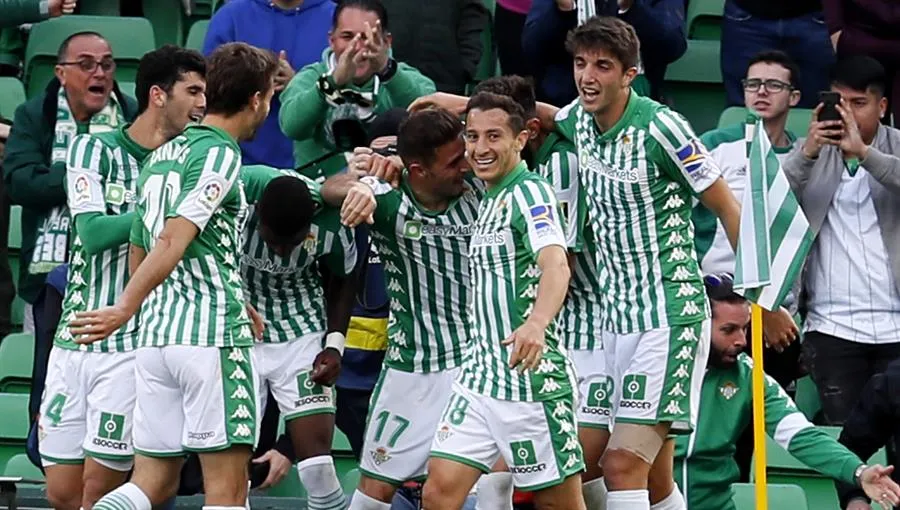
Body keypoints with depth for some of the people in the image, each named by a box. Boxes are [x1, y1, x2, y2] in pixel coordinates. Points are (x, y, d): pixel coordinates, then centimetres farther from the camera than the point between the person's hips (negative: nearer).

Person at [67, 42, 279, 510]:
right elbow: (174, 239, -19)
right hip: (214, 336, -8)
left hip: (158, 332, 8)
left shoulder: (160, 156, 18)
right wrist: (125, 309, -20)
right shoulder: (219, 155, -8)